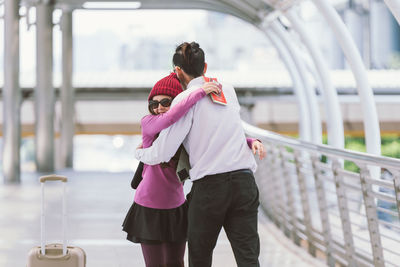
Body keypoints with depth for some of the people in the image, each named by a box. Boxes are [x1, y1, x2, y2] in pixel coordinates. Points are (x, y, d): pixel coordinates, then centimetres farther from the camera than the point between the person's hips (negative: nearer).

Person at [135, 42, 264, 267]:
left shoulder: (185, 99, -2)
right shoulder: (228, 90, 15)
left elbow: (163, 153, -4)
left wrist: (140, 152, 16)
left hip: (209, 185, -4)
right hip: (244, 179, 4)